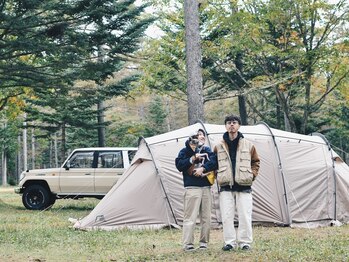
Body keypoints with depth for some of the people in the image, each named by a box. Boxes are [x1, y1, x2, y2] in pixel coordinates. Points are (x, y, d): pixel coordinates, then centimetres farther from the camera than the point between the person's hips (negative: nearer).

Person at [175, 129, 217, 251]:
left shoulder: (207, 150, 15)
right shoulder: (185, 151, 6)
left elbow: (214, 161, 0)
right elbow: (179, 165, -6)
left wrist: (203, 168, -13)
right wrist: (193, 159, -13)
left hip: (206, 187, 4)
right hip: (192, 187, -4)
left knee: (206, 217, 6)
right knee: (190, 217, -8)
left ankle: (204, 242, 15)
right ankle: (187, 244, -5)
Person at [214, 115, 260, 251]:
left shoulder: (248, 145, 6)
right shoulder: (219, 147, 7)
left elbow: (256, 162, 15)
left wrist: (252, 175, 3)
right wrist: (217, 176, 5)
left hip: (244, 187, -1)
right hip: (226, 187, 1)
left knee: (245, 216, -2)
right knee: (227, 217, 0)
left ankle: (244, 242, 8)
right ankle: (230, 242, 7)